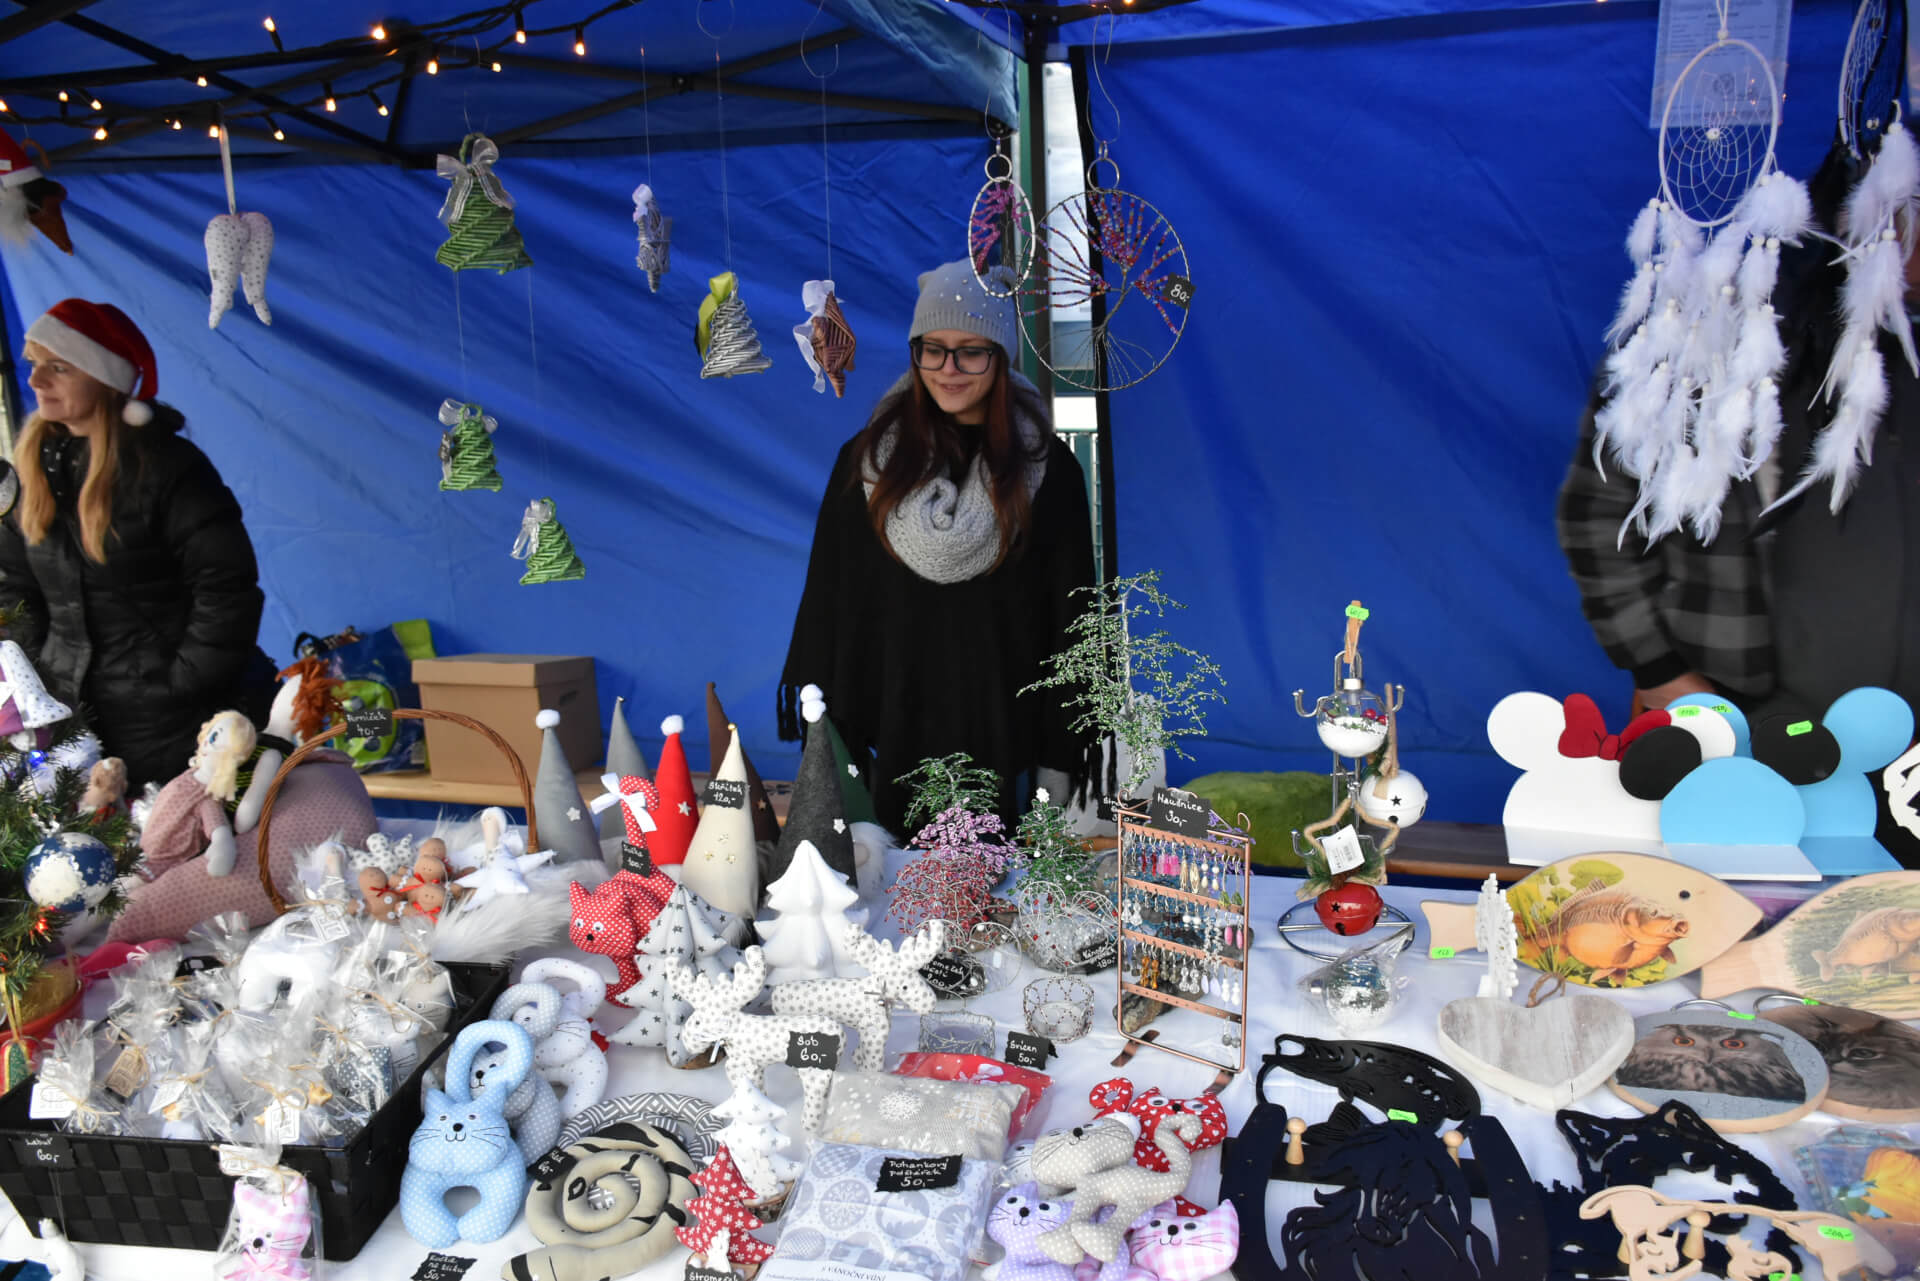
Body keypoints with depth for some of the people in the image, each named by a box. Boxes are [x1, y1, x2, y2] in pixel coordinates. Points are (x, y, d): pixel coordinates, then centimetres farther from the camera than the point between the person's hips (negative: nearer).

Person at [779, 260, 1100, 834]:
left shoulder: (1046, 467, -3)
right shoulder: (867, 459, 1)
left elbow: (1068, 619, -2)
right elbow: (830, 603, 2)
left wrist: (1061, 761, -3)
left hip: (1007, 726, -1)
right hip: (897, 730, 1)